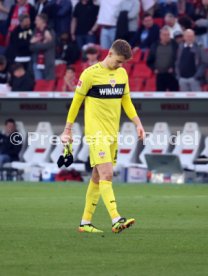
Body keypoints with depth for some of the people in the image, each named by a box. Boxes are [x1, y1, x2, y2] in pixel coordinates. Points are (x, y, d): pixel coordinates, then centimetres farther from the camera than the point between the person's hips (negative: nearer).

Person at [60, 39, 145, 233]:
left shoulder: (122, 73, 11)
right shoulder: (90, 73, -9)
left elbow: (126, 101, 20)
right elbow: (76, 102, -3)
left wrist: (138, 123, 9)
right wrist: (67, 131, -1)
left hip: (113, 133, 7)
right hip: (96, 132, -7)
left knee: (98, 177, 10)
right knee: (106, 175, -17)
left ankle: (85, 222, 17)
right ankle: (116, 220, -25)